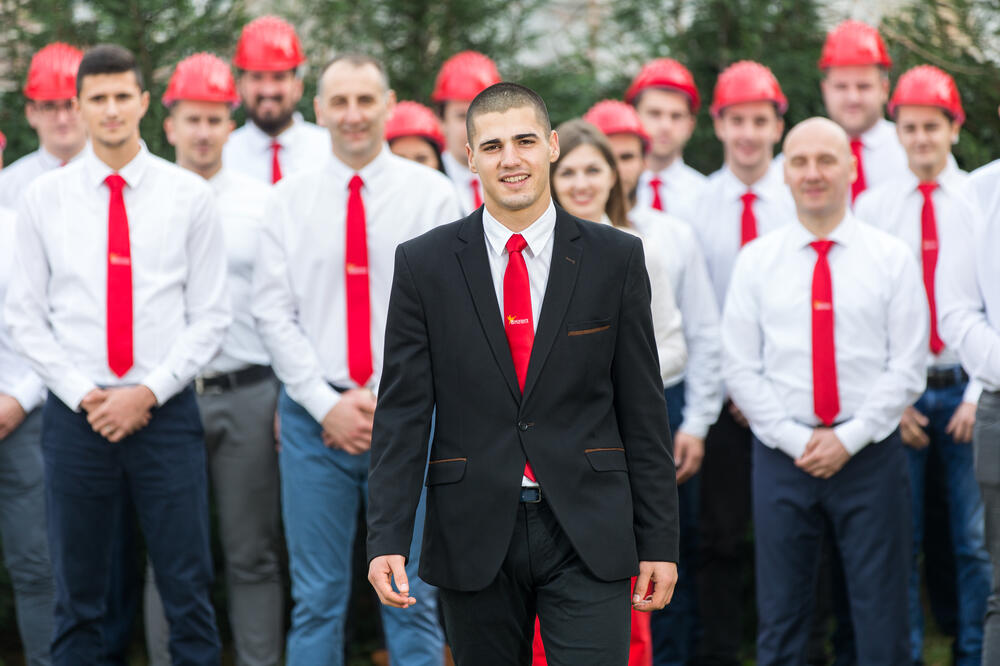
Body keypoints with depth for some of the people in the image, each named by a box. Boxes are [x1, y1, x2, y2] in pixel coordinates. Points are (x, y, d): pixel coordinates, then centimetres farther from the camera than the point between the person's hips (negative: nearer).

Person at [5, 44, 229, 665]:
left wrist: (149, 391, -8)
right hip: (76, 417, 1)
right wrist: (84, 395, -6)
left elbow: (211, 316, 2)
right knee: (78, 600, 7)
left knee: (188, 591, -1)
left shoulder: (189, 195, 3)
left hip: (165, 410, -1)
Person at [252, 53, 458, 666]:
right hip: (316, 418, 1)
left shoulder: (432, 195, 3)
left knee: (413, 599, 1)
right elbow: (273, 313, 2)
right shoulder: (290, 200, 7)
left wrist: (386, 400, -9)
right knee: (317, 600, 4)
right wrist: (327, 405, -7)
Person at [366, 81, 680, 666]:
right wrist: (387, 540, -8)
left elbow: (644, 409, 4)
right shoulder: (424, 263, 3)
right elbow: (402, 413, 1)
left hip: (587, 533, -1)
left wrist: (659, 542, 2)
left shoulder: (615, 258, 3)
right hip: (475, 539, 1)